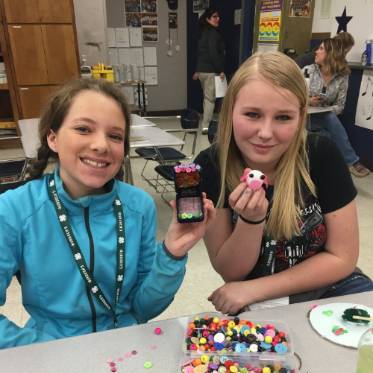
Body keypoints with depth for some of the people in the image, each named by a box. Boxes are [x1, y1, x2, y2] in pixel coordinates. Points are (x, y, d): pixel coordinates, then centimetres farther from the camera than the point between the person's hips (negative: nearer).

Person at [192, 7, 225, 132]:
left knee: (207, 98, 17)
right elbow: (213, 53, -20)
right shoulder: (213, 33, -12)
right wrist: (221, 70, -18)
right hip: (210, 71, -9)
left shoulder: (204, 32, 16)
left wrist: (197, 70, 25)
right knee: (210, 99, -4)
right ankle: (206, 126, -2)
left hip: (202, 70, 9)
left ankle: (205, 123, 24)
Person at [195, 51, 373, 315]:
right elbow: (230, 273, -10)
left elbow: (342, 258, -9)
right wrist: (251, 220, -29)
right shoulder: (210, 167, -17)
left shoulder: (322, 155, -16)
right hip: (255, 305, -1)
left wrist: (254, 290, -17)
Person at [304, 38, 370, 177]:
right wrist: (308, 101, -22)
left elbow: (340, 106, -2)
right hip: (305, 115, -2)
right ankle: (352, 162, -22)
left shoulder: (342, 77, -3)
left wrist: (326, 110, -21)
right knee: (331, 119, -31)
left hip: (326, 118, 2)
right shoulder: (308, 70, -7)